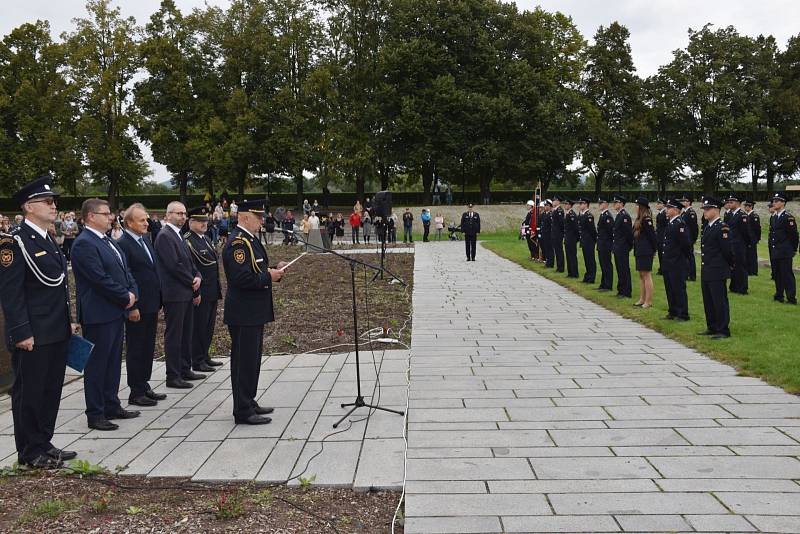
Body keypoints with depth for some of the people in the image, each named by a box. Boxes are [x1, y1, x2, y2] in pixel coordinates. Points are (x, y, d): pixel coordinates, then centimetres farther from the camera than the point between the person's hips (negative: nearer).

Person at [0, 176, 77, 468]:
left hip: (56, 333, 9)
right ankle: (30, 452, 16)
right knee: (29, 392, 4)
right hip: (32, 336, -9)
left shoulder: (48, 241, 14)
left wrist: (68, 322, 18)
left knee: (51, 390, 15)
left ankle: (44, 444, 28)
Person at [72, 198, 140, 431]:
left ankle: (112, 406, 26)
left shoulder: (109, 241, 14)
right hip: (98, 314, -9)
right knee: (96, 364, 0)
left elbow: (125, 270, 16)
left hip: (116, 311, 9)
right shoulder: (84, 243, -15)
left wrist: (133, 292, -1)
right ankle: (95, 414, 10)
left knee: (113, 361, 15)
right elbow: (101, 279, -21)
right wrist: (126, 297, -12)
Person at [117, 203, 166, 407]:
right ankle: (135, 392, 12)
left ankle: (144, 386, 27)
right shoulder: (123, 244, -14)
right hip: (137, 307, -8)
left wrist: (158, 301, 14)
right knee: (136, 349, 2)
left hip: (151, 305, 8)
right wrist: (131, 307, -19)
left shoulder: (146, 239, 12)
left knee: (148, 347, 16)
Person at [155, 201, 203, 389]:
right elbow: (174, 265, -19)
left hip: (187, 293, 9)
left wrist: (197, 277, -1)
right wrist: (192, 282, -9)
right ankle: (173, 376, 4)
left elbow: (189, 262, 19)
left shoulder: (179, 236, 17)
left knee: (186, 333, 14)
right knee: (174, 335, -2)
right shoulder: (164, 236, -12)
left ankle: (185, 370, 24)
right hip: (174, 294, -9)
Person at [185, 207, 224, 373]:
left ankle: (205, 356, 28)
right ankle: (197, 361, 10)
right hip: (200, 293, -9)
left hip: (212, 293, 9)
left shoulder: (206, 238, 15)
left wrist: (218, 288, 19)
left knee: (209, 326, 16)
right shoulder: (187, 241, -14)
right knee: (198, 327, 1)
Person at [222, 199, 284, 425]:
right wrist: (269, 276, -17)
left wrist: (274, 271, 8)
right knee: (244, 360, -3)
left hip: (254, 312, 10)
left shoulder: (249, 239, 14)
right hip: (244, 313, -10)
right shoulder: (237, 242, -18)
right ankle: (243, 412, 5)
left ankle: (248, 403, 29)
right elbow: (242, 278, -27)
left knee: (252, 359, 17)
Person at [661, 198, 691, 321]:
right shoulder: (669, 223, 12)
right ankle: (672, 312, 24)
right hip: (667, 263, 9)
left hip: (678, 264, -9)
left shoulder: (680, 224, -16)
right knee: (669, 289, 15)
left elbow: (686, 243, -19)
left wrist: (686, 256, -8)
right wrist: (664, 259, 16)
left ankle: (683, 315, 6)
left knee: (679, 289, -2)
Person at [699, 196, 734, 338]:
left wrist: (730, 265, -1)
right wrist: (705, 266, 16)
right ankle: (712, 328, 25)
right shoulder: (707, 228, 14)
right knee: (708, 301, 15)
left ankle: (723, 330, 4)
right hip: (706, 272, 9)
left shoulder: (722, 228, -14)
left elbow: (727, 250, -13)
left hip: (717, 273, -9)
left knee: (720, 301, -3)